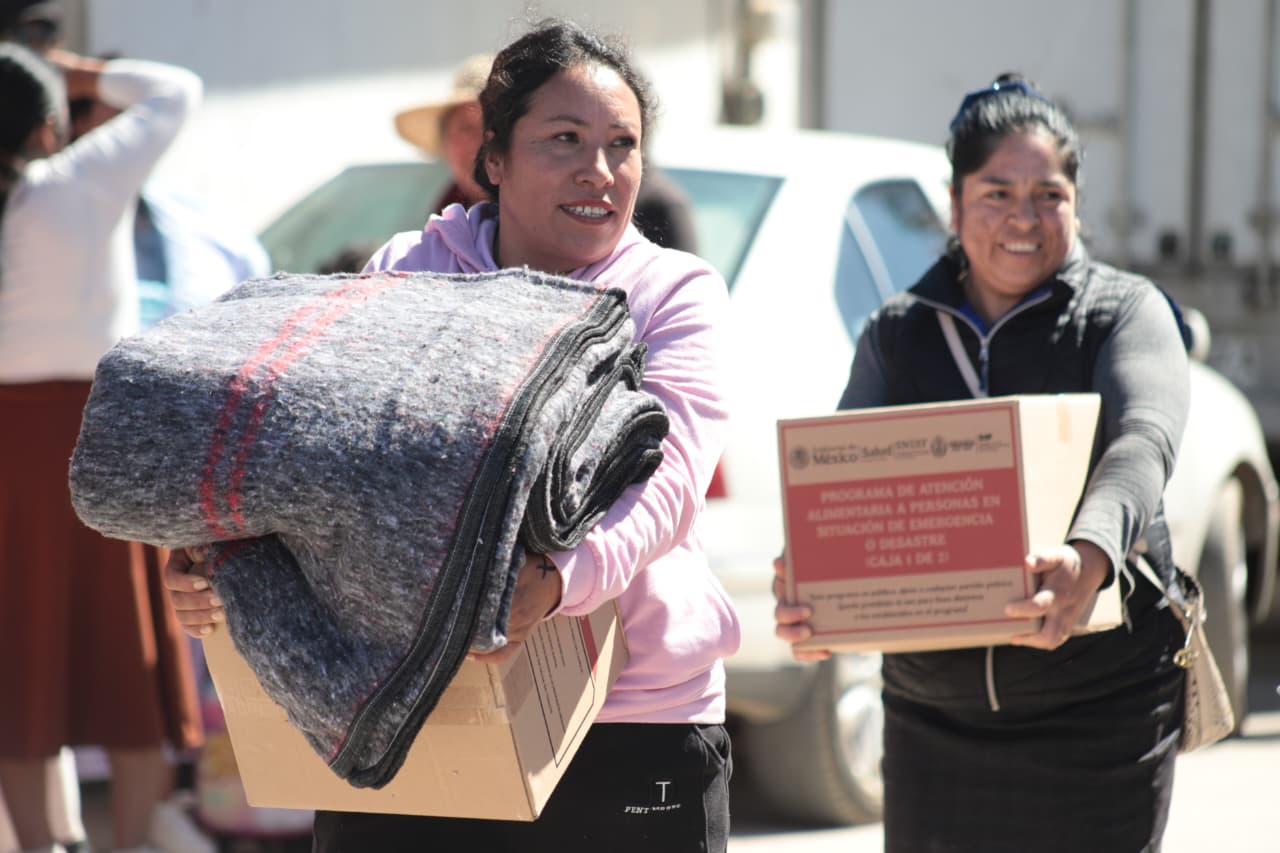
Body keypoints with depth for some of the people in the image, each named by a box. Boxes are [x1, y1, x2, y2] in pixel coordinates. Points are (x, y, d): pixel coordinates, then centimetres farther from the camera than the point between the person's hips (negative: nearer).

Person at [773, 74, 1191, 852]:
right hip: (933, 711, 3)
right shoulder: (897, 334, 10)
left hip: (1098, 708, -3)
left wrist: (1090, 557, -41)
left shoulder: (1124, 312, 1)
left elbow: (1143, 439, -18)